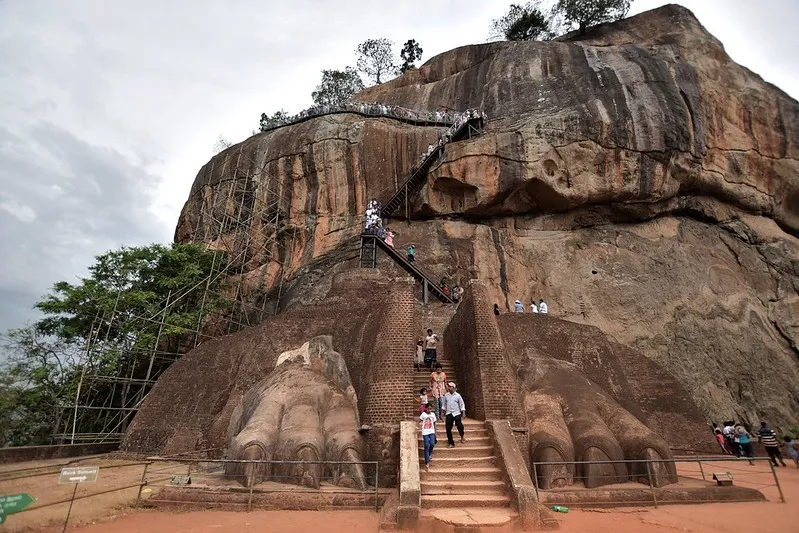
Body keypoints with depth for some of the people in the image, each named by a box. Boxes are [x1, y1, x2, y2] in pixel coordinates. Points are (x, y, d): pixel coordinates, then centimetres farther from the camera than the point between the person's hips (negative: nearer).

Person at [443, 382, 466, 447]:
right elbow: (444, 404, 17)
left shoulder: (457, 395, -1)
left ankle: (462, 437, 11)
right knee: (448, 428, -1)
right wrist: (444, 411, 17)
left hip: (456, 413, -3)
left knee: (459, 425, -20)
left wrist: (463, 412, -4)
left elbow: (462, 404, 2)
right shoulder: (446, 395, 7)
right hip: (448, 414, 3)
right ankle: (451, 443, 13)